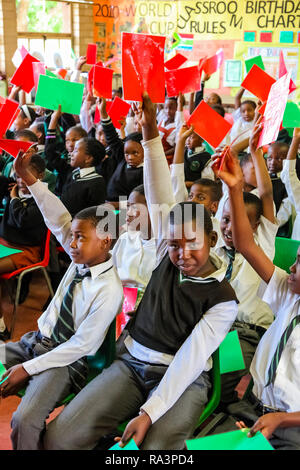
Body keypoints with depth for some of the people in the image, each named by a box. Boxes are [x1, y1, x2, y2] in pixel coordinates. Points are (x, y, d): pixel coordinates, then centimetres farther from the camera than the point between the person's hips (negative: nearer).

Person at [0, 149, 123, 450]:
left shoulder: (109, 290, -21)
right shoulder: (80, 259, -1)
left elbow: (81, 345, -19)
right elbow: (58, 219, -5)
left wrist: (28, 368, -16)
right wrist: (29, 178, -16)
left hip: (68, 359, -8)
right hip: (35, 342, 8)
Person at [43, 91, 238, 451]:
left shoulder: (223, 299, -9)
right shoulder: (167, 256, 2)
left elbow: (190, 360, -15)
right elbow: (160, 197, -5)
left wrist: (150, 411, -23)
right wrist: (151, 134, -14)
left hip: (182, 378, -3)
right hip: (131, 364, 4)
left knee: (156, 447, -33)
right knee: (60, 435, -17)